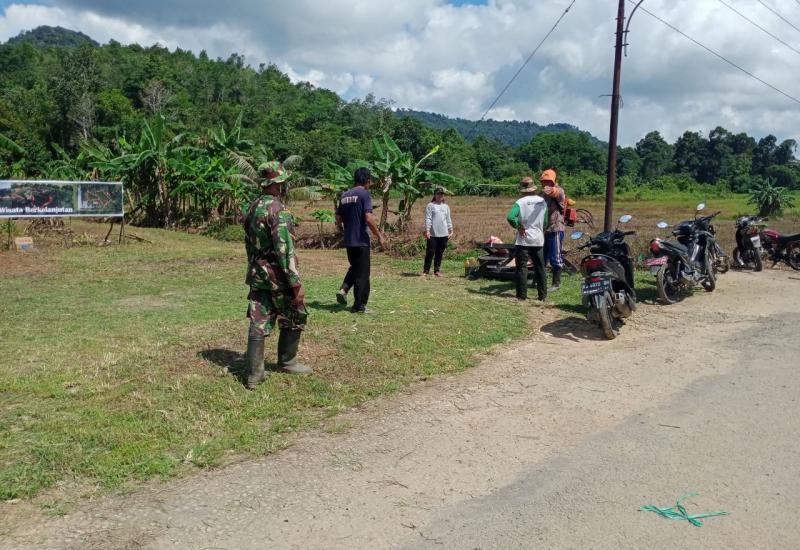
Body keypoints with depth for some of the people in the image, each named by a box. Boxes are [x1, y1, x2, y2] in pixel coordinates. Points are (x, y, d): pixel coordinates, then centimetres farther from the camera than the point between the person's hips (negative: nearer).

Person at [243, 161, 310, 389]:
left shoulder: (252, 208, 7)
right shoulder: (279, 210, -20)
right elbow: (285, 250, -24)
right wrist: (296, 284, -20)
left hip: (257, 276, 7)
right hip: (277, 277, -7)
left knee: (259, 323, 7)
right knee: (294, 318, 13)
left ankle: (254, 373, 7)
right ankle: (286, 362, 27)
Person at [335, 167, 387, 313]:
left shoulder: (345, 195, 10)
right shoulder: (365, 194, -10)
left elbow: (338, 220, 12)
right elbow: (369, 218, -19)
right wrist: (379, 236, -11)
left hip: (348, 240, 7)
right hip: (361, 240, -7)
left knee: (354, 267, 24)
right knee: (362, 273, 2)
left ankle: (343, 289, 4)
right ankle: (359, 306, 6)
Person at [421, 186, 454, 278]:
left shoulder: (446, 207, 15)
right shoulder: (430, 205, 0)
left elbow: (448, 220, 18)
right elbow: (428, 219, -6)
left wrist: (451, 231, 12)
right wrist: (427, 230, -14)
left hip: (443, 234, 4)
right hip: (433, 234, -4)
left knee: (439, 253, 8)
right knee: (430, 252, -5)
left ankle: (437, 270, 16)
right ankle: (426, 271, -1)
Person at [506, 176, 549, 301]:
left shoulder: (520, 202, -12)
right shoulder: (542, 201, 3)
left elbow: (510, 217, -27)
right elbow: (545, 222, 8)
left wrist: (518, 226, -12)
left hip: (523, 239, -4)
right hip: (538, 239, 4)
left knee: (522, 267, 2)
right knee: (540, 267, 13)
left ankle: (522, 295, 2)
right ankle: (542, 294, 16)